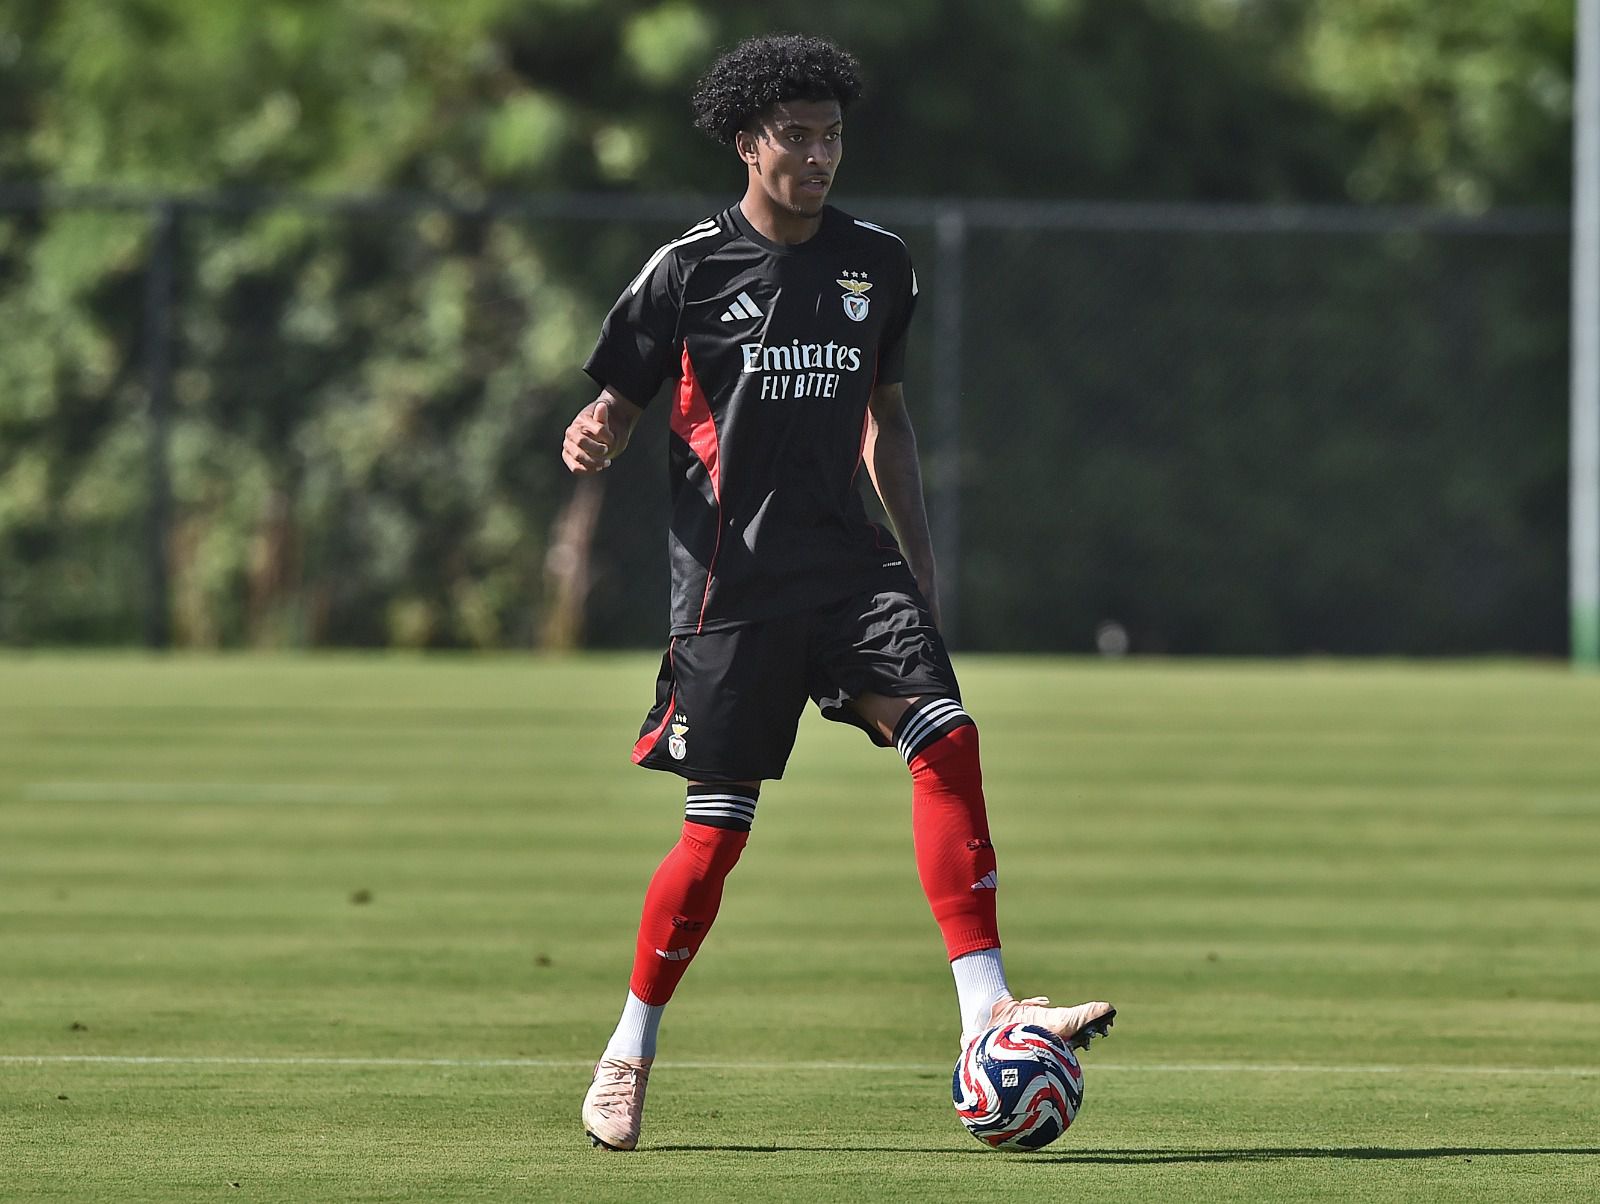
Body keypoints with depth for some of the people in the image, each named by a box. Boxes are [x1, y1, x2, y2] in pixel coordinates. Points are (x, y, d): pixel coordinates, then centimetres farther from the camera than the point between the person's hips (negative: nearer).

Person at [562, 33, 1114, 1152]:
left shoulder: (877, 263, 10)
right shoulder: (689, 270, -2)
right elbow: (617, 407, 3)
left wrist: (919, 558, 18)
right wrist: (591, 439, -21)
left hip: (845, 557, 4)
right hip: (731, 575, -4)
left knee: (946, 734, -19)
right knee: (717, 830, -3)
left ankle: (985, 1008, -21)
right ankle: (629, 1057, 15)